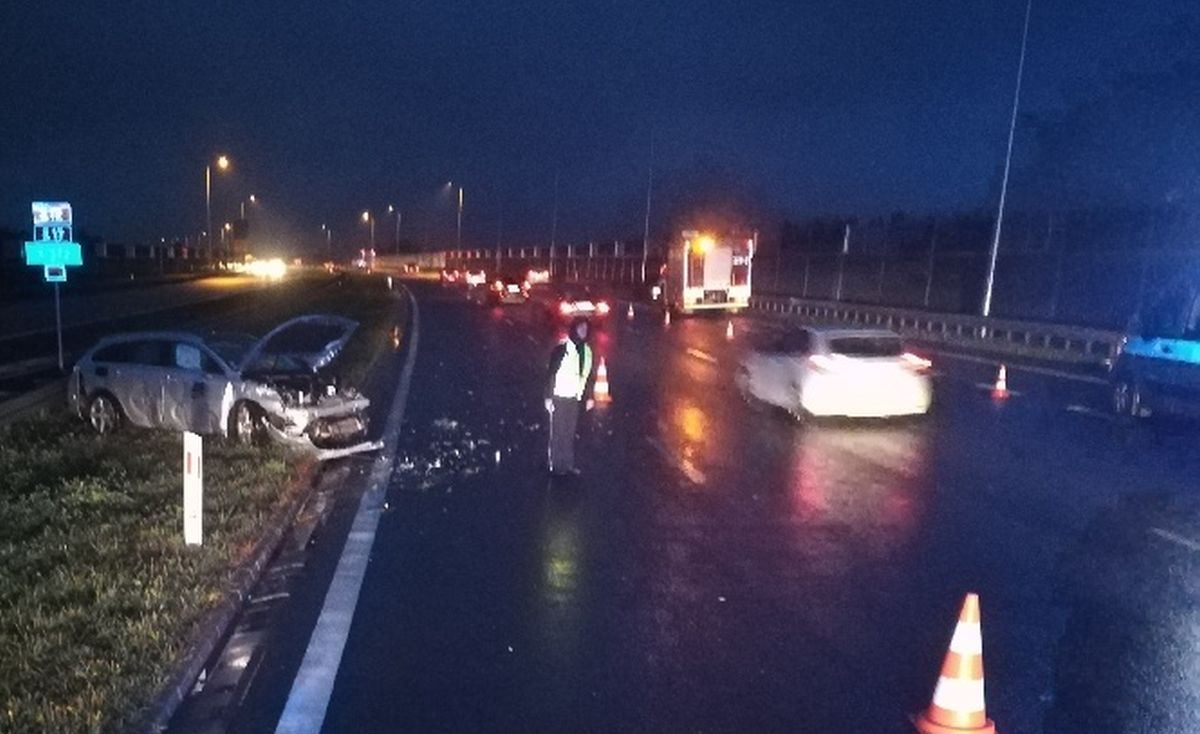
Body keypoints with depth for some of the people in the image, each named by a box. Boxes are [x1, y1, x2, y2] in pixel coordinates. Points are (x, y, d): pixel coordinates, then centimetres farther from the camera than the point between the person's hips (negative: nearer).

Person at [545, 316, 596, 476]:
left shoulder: (587, 350, 6)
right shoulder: (563, 348, -12)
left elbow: (588, 375, 13)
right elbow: (552, 373, -11)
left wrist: (589, 396, 10)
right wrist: (549, 397, -13)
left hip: (575, 397, 5)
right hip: (560, 397, -5)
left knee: (570, 432, 11)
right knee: (558, 432, 2)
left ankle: (568, 464, 21)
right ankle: (556, 465, 12)